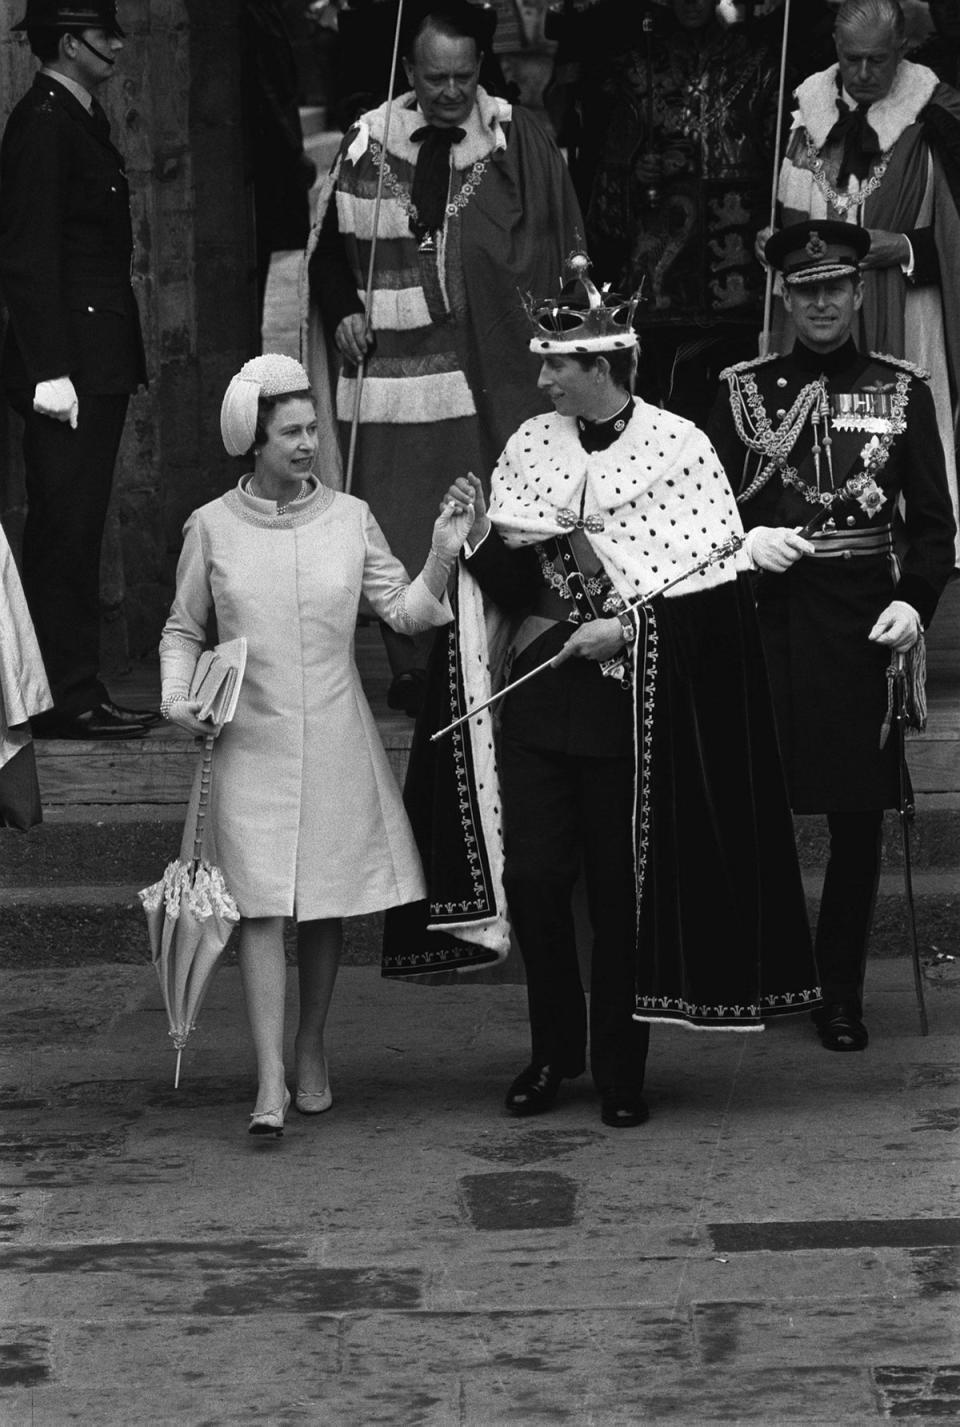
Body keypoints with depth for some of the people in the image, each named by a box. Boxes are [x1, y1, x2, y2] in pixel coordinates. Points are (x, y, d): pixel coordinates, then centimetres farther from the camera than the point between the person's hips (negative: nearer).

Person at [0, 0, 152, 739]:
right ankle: (66, 698, -3)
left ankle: (79, 692, 15)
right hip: (70, 366, -10)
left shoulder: (79, 119, 16)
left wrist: (120, 360, 17)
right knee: (64, 531, -6)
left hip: (98, 363, 10)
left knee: (77, 532, 11)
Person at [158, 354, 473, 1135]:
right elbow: (183, 630, 10)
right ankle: (271, 1083, -11)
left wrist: (441, 559, -17)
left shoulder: (349, 518, 2)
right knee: (262, 907, -8)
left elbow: (406, 610, -1)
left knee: (326, 904, 9)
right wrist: (177, 695, -6)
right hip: (251, 741, -2)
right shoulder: (212, 527, 0)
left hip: (336, 741, 2)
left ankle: (312, 1050, 27)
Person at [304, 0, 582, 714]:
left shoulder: (519, 140, 0)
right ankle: (412, 670, 8)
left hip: (490, 365, -1)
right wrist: (342, 310, -1)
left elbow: (560, 250, 4)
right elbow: (328, 246, 14)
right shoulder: (368, 142, 3)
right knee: (401, 528, 1)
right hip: (392, 360, 1)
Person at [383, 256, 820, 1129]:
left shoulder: (678, 448, -5)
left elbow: (712, 586, -6)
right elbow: (507, 583, 5)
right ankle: (554, 1047, 19)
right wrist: (485, 537, -14)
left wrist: (628, 627, -15)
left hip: (632, 704, -3)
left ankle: (621, 1064, 13)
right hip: (538, 691, 3)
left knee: (622, 885, 1)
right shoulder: (530, 445, 5)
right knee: (532, 876, 1)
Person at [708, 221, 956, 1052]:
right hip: (767, 618, 0)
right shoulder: (746, 391, 8)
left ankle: (841, 991, 11)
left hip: (863, 623, 0)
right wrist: (745, 541, -11)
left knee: (858, 812, 3)